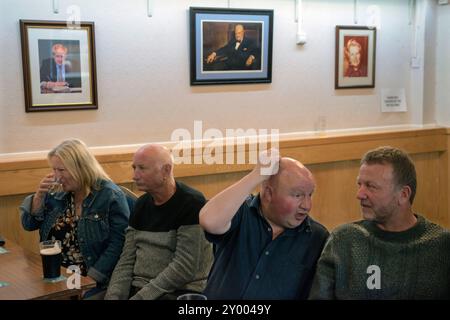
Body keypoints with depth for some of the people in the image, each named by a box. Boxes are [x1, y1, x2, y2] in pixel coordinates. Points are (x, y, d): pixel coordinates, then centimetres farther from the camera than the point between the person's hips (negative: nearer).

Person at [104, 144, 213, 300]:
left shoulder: (191, 203, -12)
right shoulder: (141, 204, 10)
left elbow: (184, 268, -17)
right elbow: (126, 261, 9)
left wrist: (140, 297, -17)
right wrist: (113, 296, -6)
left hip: (181, 291, -7)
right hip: (138, 287, 7)